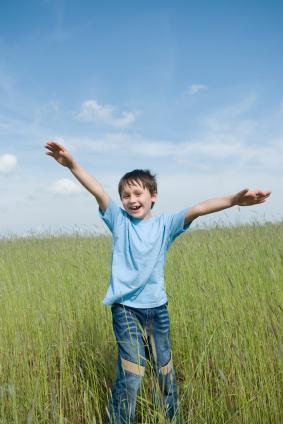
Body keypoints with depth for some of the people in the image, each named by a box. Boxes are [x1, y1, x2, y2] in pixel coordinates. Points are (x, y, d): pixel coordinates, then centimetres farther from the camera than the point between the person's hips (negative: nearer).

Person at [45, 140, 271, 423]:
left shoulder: (165, 224, -3)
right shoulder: (118, 220, -3)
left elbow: (198, 209, -18)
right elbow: (98, 192, -19)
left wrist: (235, 199, -33)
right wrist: (71, 164, -34)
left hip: (157, 307, 2)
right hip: (126, 308, -2)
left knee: (165, 370, 17)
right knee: (131, 373, -10)